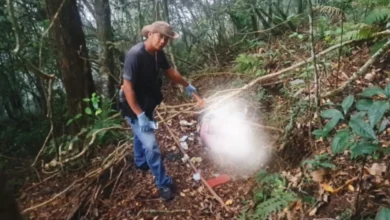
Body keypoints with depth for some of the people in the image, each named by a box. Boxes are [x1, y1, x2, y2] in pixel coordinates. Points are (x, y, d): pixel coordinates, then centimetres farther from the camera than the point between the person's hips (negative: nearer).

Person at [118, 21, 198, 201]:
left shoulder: (158, 53, -7)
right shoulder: (135, 55, -30)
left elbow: (170, 71, 11)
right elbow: (127, 87, -30)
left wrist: (187, 86, 24)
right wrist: (140, 115, -31)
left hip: (148, 103, 8)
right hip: (134, 107, -8)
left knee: (141, 135, 29)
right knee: (151, 145, -6)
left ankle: (141, 163, 54)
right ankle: (163, 184, 7)